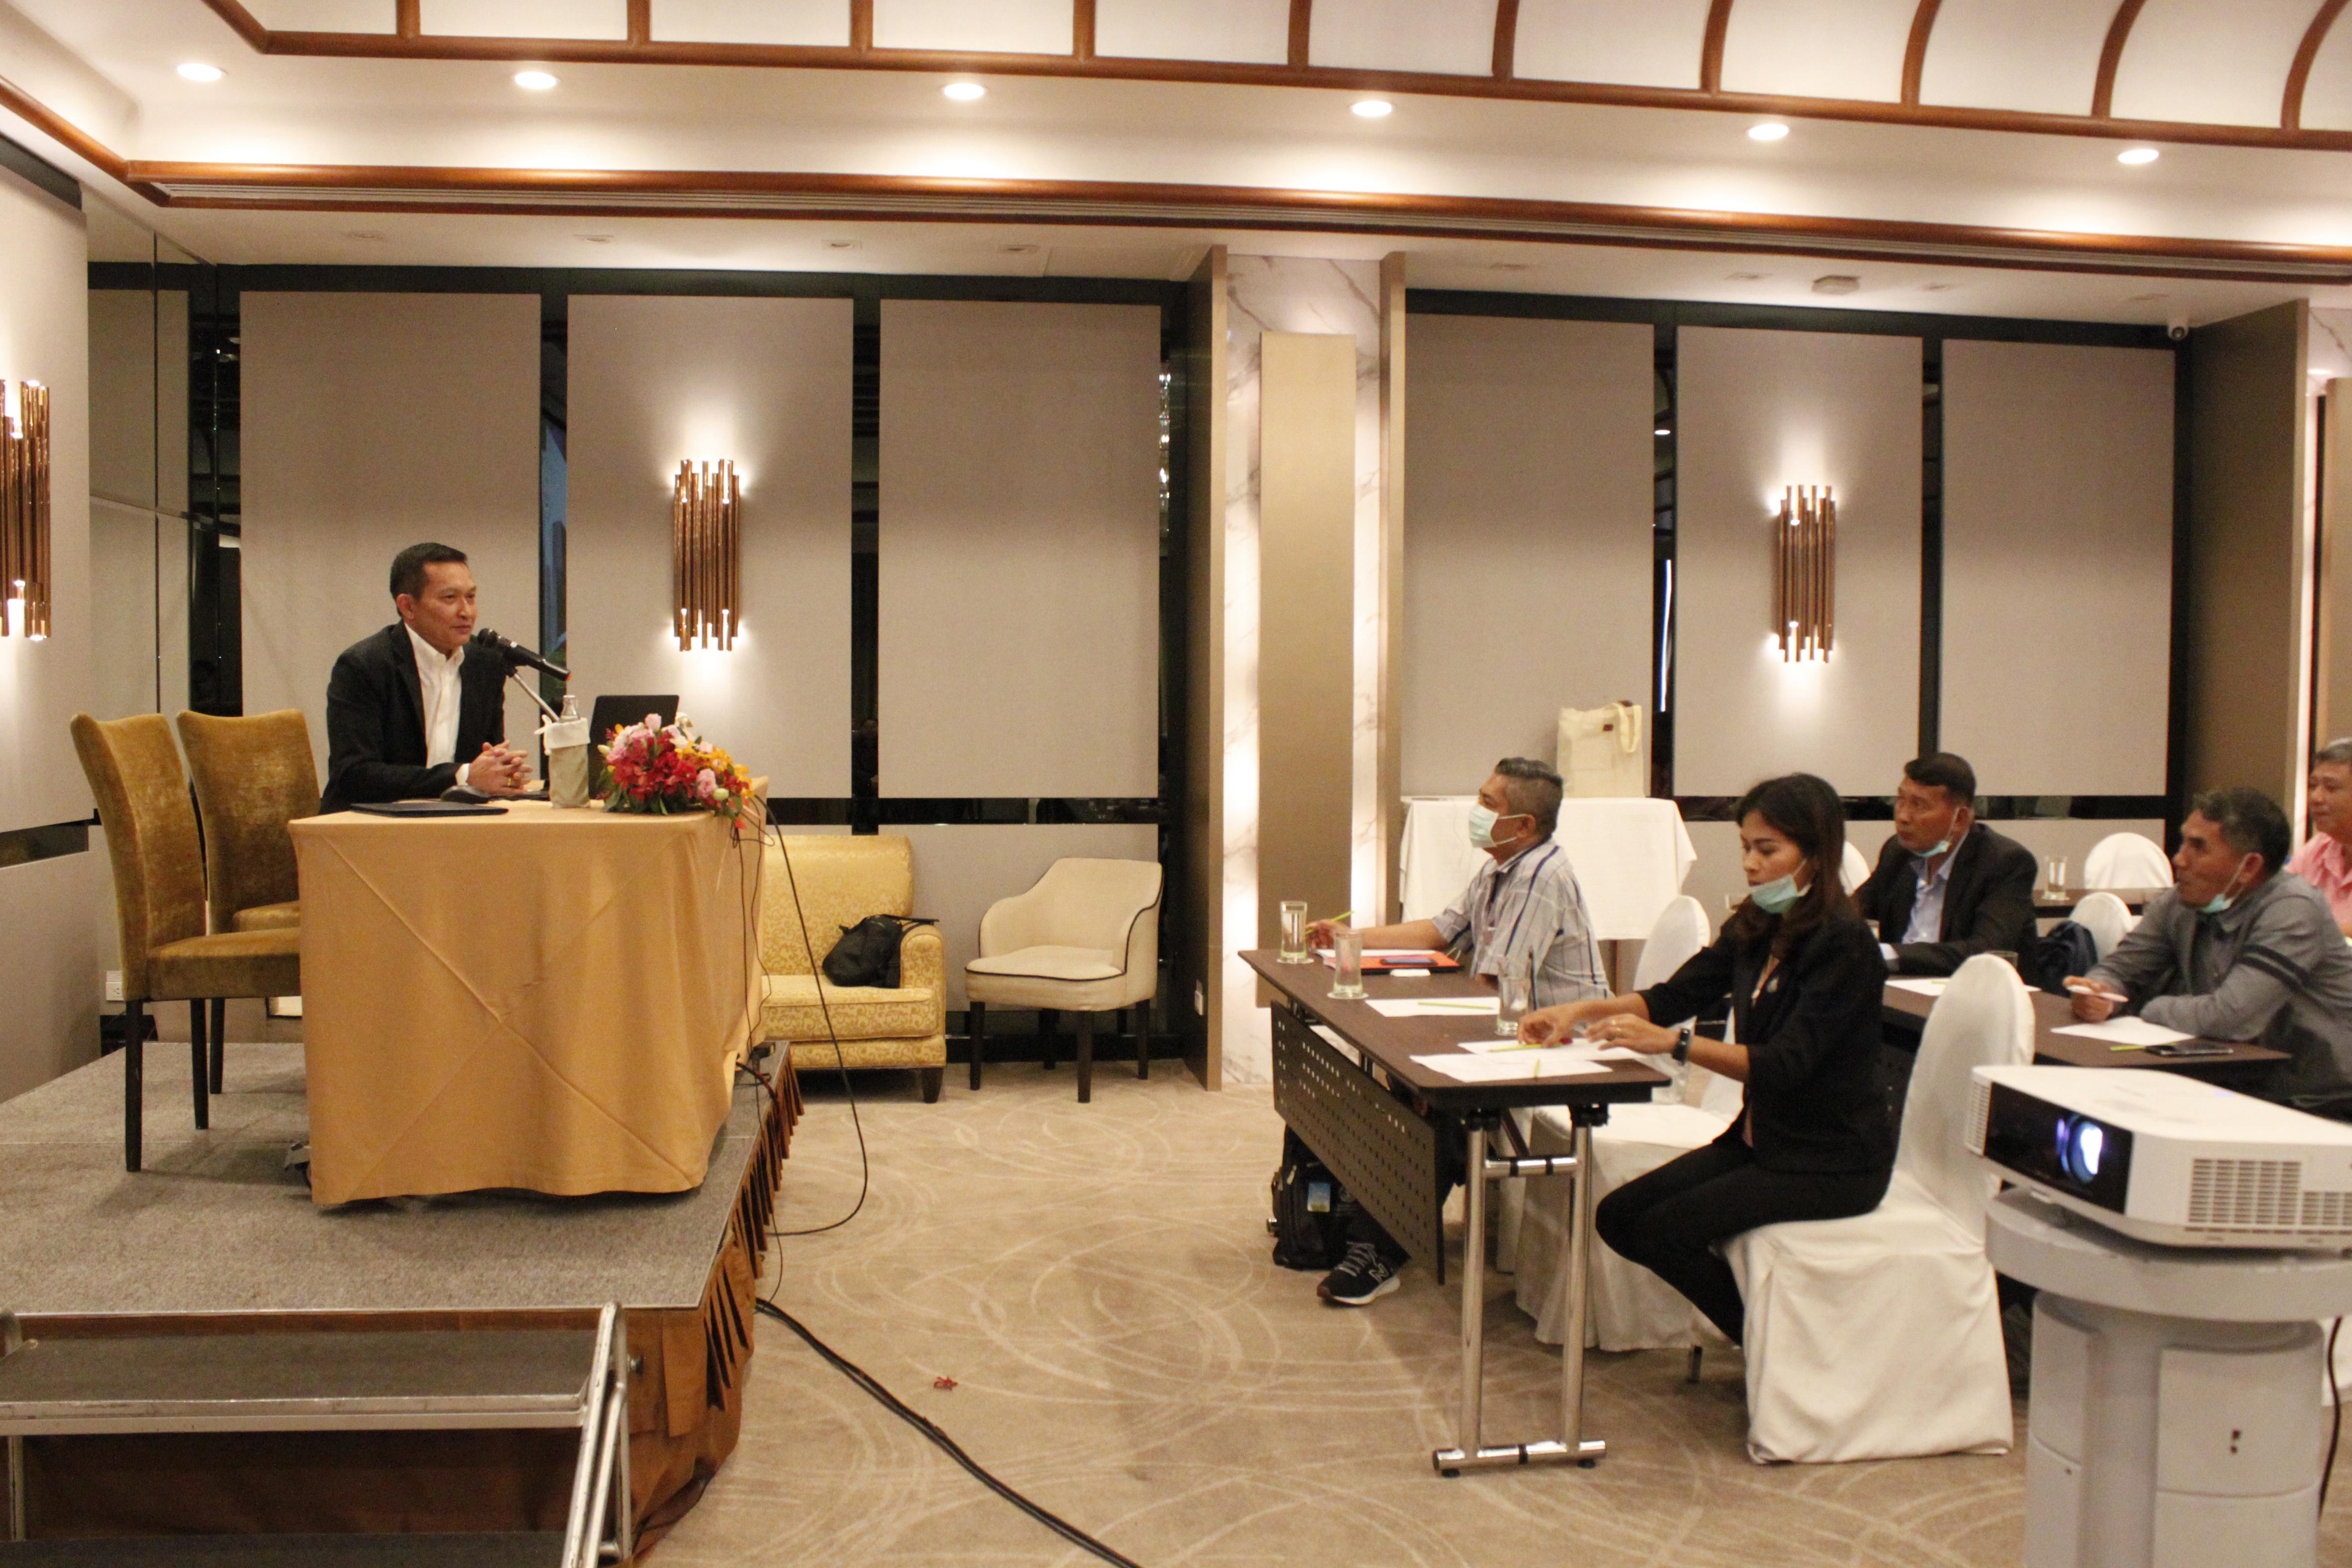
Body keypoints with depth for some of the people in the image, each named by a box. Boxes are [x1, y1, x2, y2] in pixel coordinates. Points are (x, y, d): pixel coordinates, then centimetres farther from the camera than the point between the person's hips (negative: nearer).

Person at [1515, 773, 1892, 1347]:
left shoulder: (1842, 944, -19)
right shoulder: (1755, 928, 6)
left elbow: (1785, 1064, -27)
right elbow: (1675, 995, 9)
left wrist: (1673, 1042, -36)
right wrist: (1582, 1011, -6)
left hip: (1831, 1161, -8)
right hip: (1761, 1137, 8)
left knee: (1665, 1229, -18)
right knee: (1619, 1216, -2)